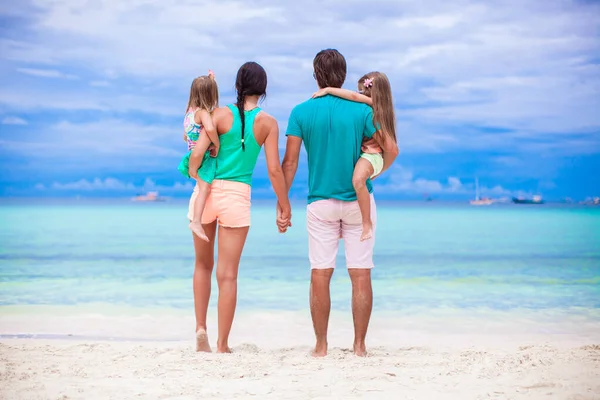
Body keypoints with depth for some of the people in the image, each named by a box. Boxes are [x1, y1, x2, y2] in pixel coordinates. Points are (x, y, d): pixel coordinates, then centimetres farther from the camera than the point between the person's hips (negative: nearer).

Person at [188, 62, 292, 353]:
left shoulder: (222, 114, -2)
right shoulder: (267, 122, -1)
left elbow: (197, 153, -11)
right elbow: (274, 170, -4)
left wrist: (193, 173, 10)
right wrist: (284, 206, 6)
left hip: (207, 191, 1)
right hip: (237, 197, -1)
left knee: (203, 265, 21)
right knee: (228, 274, 4)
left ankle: (200, 327, 12)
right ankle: (222, 345, 6)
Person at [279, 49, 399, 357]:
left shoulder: (301, 112, -2)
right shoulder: (361, 110, -3)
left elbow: (290, 162, -4)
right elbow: (391, 150, -5)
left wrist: (282, 204, 2)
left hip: (320, 203, 0)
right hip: (358, 201, 0)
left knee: (320, 275, 4)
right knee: (360, 275, 3)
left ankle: (321, 345, 8)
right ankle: (359, 344, 6)